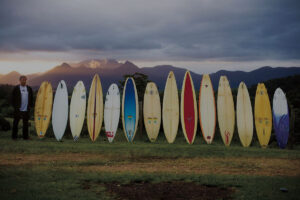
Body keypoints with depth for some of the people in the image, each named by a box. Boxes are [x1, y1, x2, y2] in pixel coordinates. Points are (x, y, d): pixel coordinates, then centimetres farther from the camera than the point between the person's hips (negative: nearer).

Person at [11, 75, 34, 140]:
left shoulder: (29, 88, 9)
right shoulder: (16, 88, 0)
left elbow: (31, 98, 14)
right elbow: (13, 98, 1)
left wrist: (30, 106, 7)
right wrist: (15, 106, -4)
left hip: (26, 110, 3)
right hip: (18, 110, -2)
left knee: (26, 124, 7)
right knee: (15, 123, 5)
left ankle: (25, 136, 15)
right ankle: (14, 136, 15)